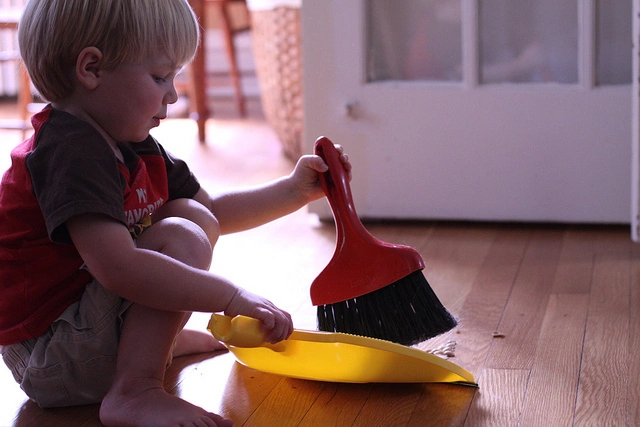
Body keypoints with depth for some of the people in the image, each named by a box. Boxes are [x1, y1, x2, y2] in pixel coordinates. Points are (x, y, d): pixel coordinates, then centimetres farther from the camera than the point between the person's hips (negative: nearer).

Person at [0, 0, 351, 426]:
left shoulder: (135, 148, 9)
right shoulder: (72, 151, -24)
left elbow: (211, 211, 21)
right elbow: (117, 268, -36)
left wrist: (295, 190, 11)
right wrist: (233, 298, -35)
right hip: (46, 360, -10)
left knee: (193, 216, 14)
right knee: (180, 239, -24)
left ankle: (161, 338, 14)